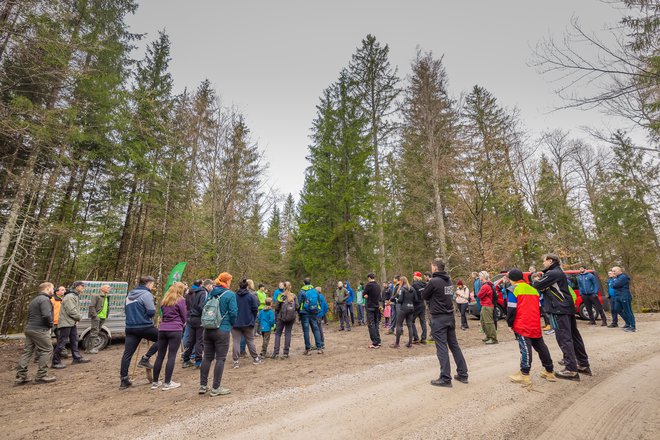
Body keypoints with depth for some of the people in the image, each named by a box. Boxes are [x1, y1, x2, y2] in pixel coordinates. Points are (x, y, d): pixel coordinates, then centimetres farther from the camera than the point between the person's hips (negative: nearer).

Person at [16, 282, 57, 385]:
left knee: (27, 352, 12)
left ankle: (20, 377, 14)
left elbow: (31, 315, 24)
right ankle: (41, 376, 0)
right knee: (46, 350, -2)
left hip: (29, 329, 10)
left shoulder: (34, 300, 20)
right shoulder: (45, 299, -13)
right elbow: (47, 315, -25)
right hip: (39, 330, -10)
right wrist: (50, 324, -6)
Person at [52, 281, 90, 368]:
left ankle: (77, 358, 23)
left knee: (74, 340, 15)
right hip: (66, 322, -10)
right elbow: (71, 311, -23)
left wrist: (78, 317, 3)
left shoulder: (76, 296, 15)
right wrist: (79, 317, -9)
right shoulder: (70, 297, -18)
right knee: (62, 342, -5)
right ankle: (55, 362, 4)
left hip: (72, 323, 11)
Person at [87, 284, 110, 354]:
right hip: (96, 317, -8)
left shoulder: (107, 297, 18)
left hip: (103, 318, 8)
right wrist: (95, 315, -19)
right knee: (94, 332, -8)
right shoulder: (96, 296, -7)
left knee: (97, 332, 14)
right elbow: (91, 306, -13)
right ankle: (90, 348, -3)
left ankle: (94, 347, 21)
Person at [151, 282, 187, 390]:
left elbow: (163, 313, 22)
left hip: (162, 329, 6)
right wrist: (182, 323, 19)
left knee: (160, 356, 12)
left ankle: (155, 382, 20)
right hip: (175, 330, -6)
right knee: (171, 356, -1)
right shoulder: (180, 300, -4)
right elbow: (184, 316, 1)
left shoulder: (164, 300, 15)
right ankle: (167, 383, 3)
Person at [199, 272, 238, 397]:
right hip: (222, 330, -6)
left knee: (207, 357, 15)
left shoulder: (211, 293, 6)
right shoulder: (230, 294, -12)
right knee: (220, 359, 4)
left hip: (208, 329, 6)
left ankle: (203, 386, 25)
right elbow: (233, 313, -15)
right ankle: (216, 388, 11)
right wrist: (232, 324, 4)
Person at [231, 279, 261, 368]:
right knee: (250, 341, 14)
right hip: (248, 323, 1)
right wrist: (253, 319, 9)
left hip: (236, 323, 0)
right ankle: (255, 358, 23)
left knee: (236, 342, 6)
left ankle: (235, 361, 4)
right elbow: (255, 309, -8)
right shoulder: (251, 296, -8)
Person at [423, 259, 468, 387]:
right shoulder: (448, 280, 7)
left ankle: (445, 378, 4)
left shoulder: (434, 281, -16)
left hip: (438, 318, -8)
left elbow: (424, 296, -6)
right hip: (450, 316, 8)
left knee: (442, 348, -1)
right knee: (454, 345, 16)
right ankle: (462, 374, 25)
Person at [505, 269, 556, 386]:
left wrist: (510, 324, -1)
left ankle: (524, 375, -6)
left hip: (522, 325, -7)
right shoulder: (533, 289, 17)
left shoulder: (514, 290, -6)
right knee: (541, 347, 17)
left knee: (525, 349, -8)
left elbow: (511, 309, -10)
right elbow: (539, 308, 19)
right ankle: (549, 371, 27)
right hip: (535, 325, 7)